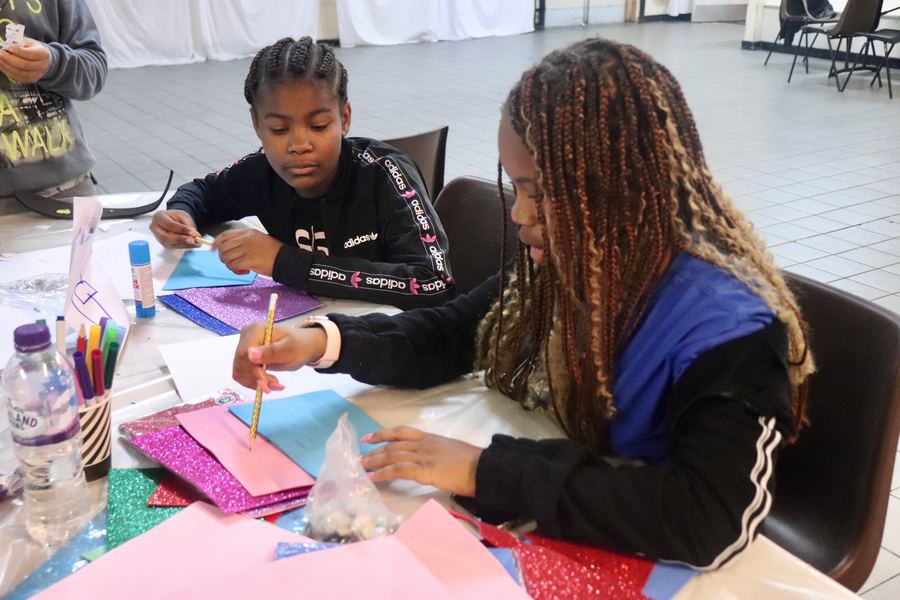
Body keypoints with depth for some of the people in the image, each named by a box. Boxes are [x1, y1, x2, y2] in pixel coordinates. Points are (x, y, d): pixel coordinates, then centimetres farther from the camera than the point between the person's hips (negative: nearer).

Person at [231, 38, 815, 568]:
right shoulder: (564, 266, -7)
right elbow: (447, 338, 4)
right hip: (531, 536, 6)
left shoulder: (726, 327, -26)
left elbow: (713, 522, -37)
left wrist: (485, 471, -34)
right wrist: (323, 341, -13)